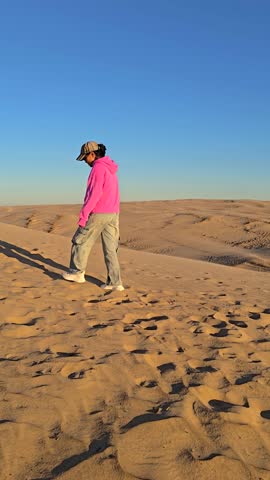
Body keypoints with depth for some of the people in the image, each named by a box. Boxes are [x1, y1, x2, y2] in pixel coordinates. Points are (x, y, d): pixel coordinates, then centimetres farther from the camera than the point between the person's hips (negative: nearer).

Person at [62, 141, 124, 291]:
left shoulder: (98, 167, -13)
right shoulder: (110, 169, 17)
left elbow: (94, 194, -21)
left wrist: (83, 215, -18)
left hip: (98, 213, -8)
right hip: (112, 214, 8)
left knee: (81, 240, 9)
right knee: (110, 248, 6)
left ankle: (77, 272, 22)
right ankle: (115, 282, 3)